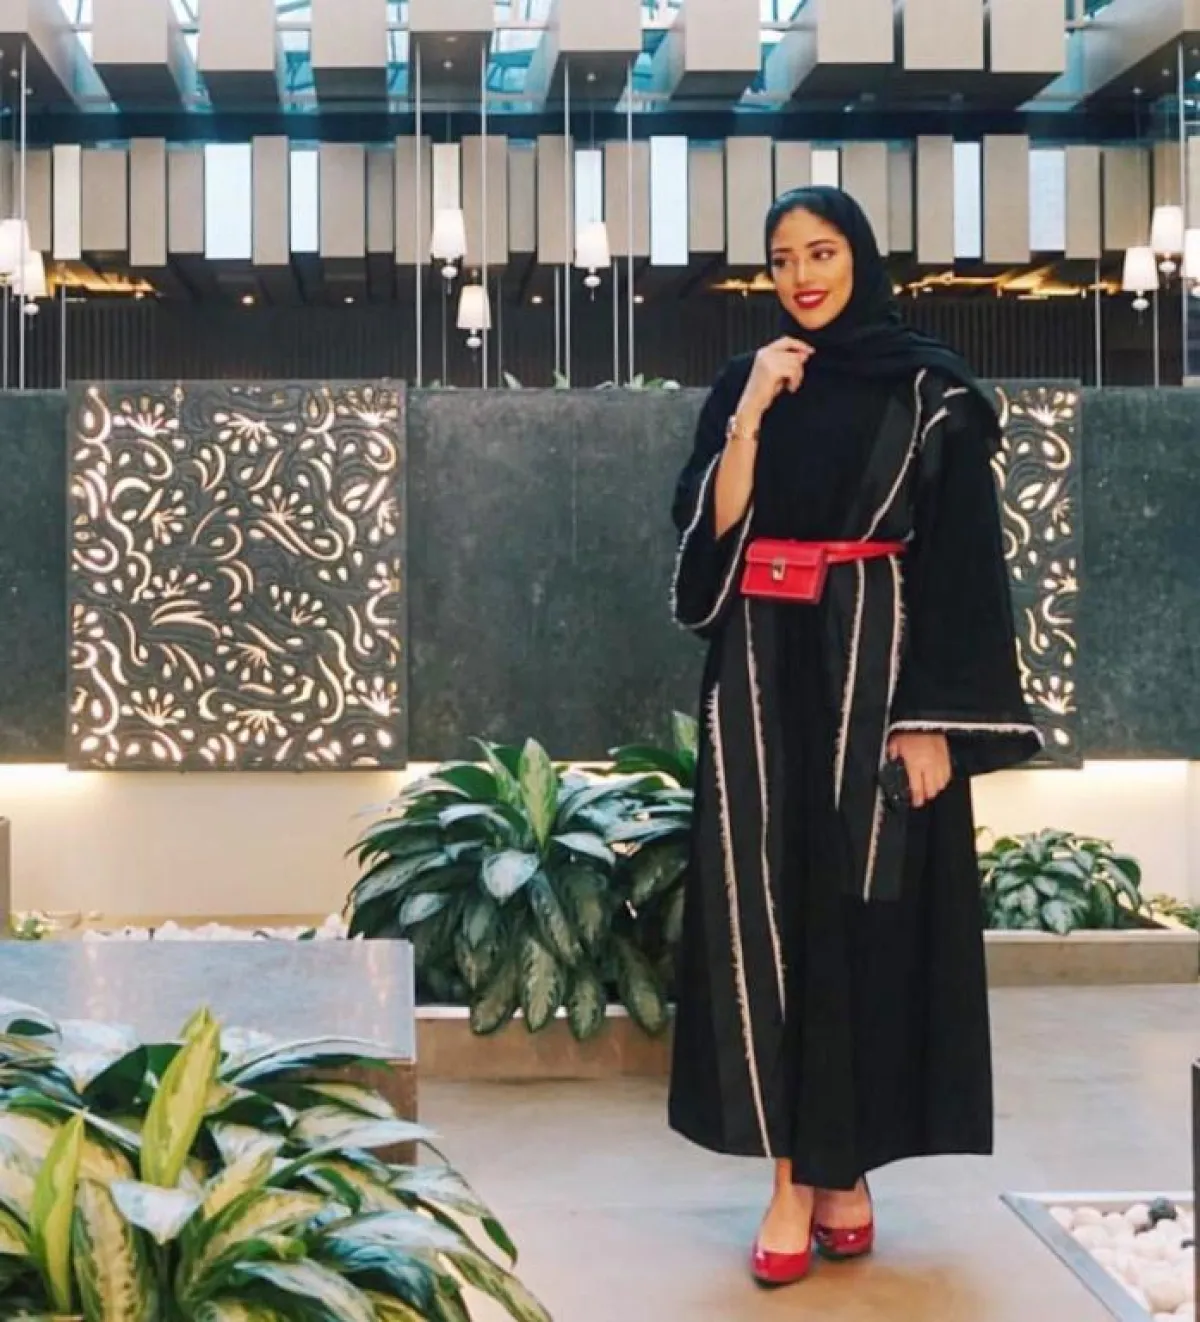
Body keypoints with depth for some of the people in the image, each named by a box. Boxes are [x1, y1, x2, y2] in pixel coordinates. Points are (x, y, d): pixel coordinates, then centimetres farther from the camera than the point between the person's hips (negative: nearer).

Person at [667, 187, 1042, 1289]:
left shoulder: (928, 388, -1)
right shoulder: (746, 383, 11)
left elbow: (961, 562, -6)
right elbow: (709, 528, 1)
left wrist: (932, 719, -13)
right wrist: (750, 416, -10)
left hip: (874, 670, -3)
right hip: (764, 673, 4)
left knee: (861, 911, 0)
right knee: (767, 912, 0)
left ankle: (842, 1166, 13)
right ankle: (796, 1176, 6)